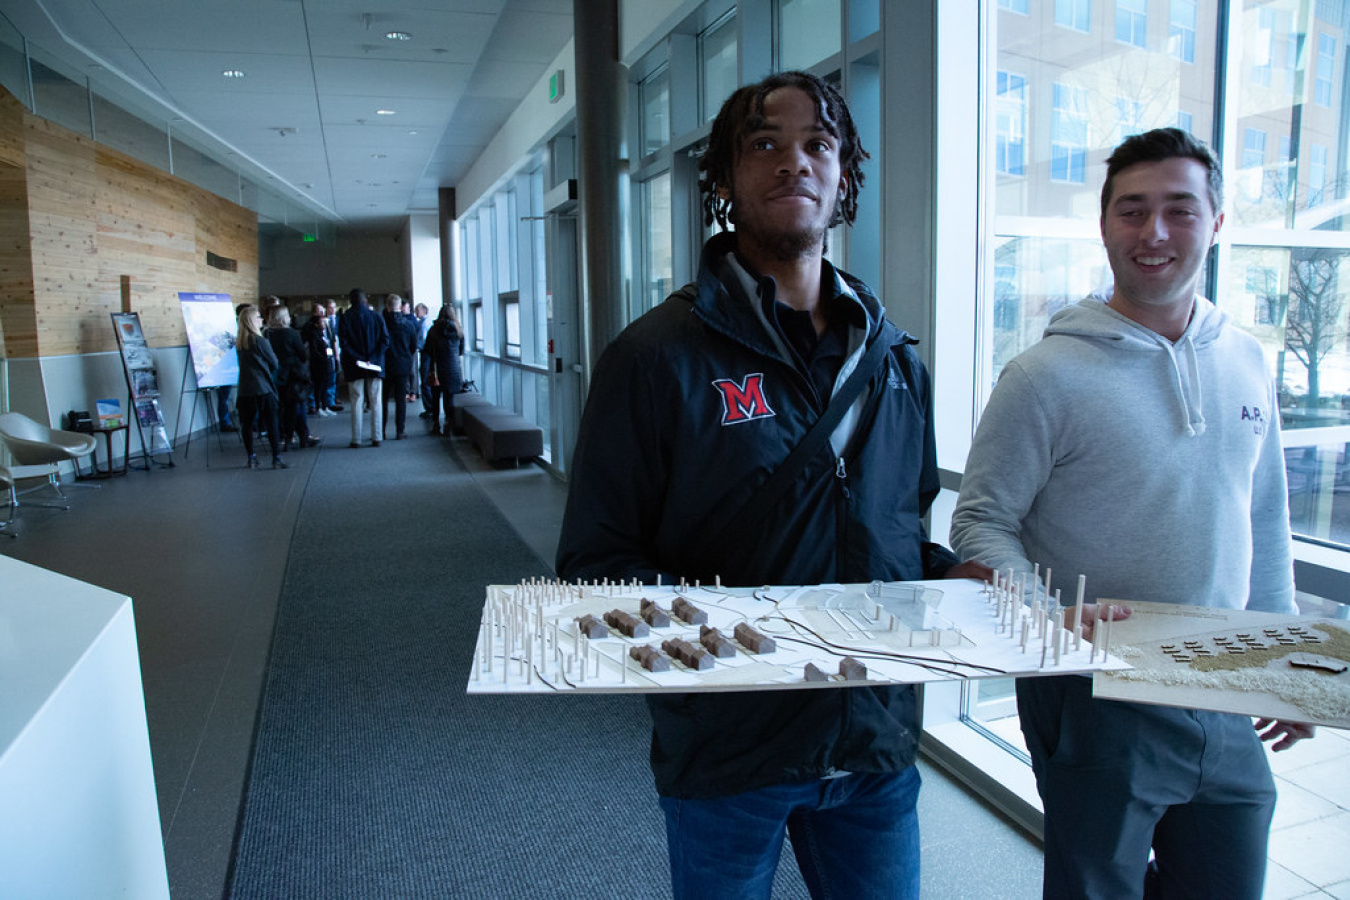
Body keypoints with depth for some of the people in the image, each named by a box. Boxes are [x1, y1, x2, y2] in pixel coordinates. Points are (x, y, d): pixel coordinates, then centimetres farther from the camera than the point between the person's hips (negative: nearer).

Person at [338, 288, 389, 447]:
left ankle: (356, 440, 5)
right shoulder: (376, 317, 1)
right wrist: (373, 358, -8)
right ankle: (377, 437, 6)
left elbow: (343, 342, -11)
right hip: (375, 366, 1)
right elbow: (385, 340, -6)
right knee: (376, 402, 6)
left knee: (356, 403, 4)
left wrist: (357, 358, -10)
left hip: (354, 367, -1)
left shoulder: (345, 318, -2)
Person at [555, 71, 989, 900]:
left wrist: (953, 576, -3)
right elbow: (595, 561, -11)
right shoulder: (658, 355, -12)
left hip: (877, 739, 5)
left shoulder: (893, 357, 5)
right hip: (724, 746, -4)